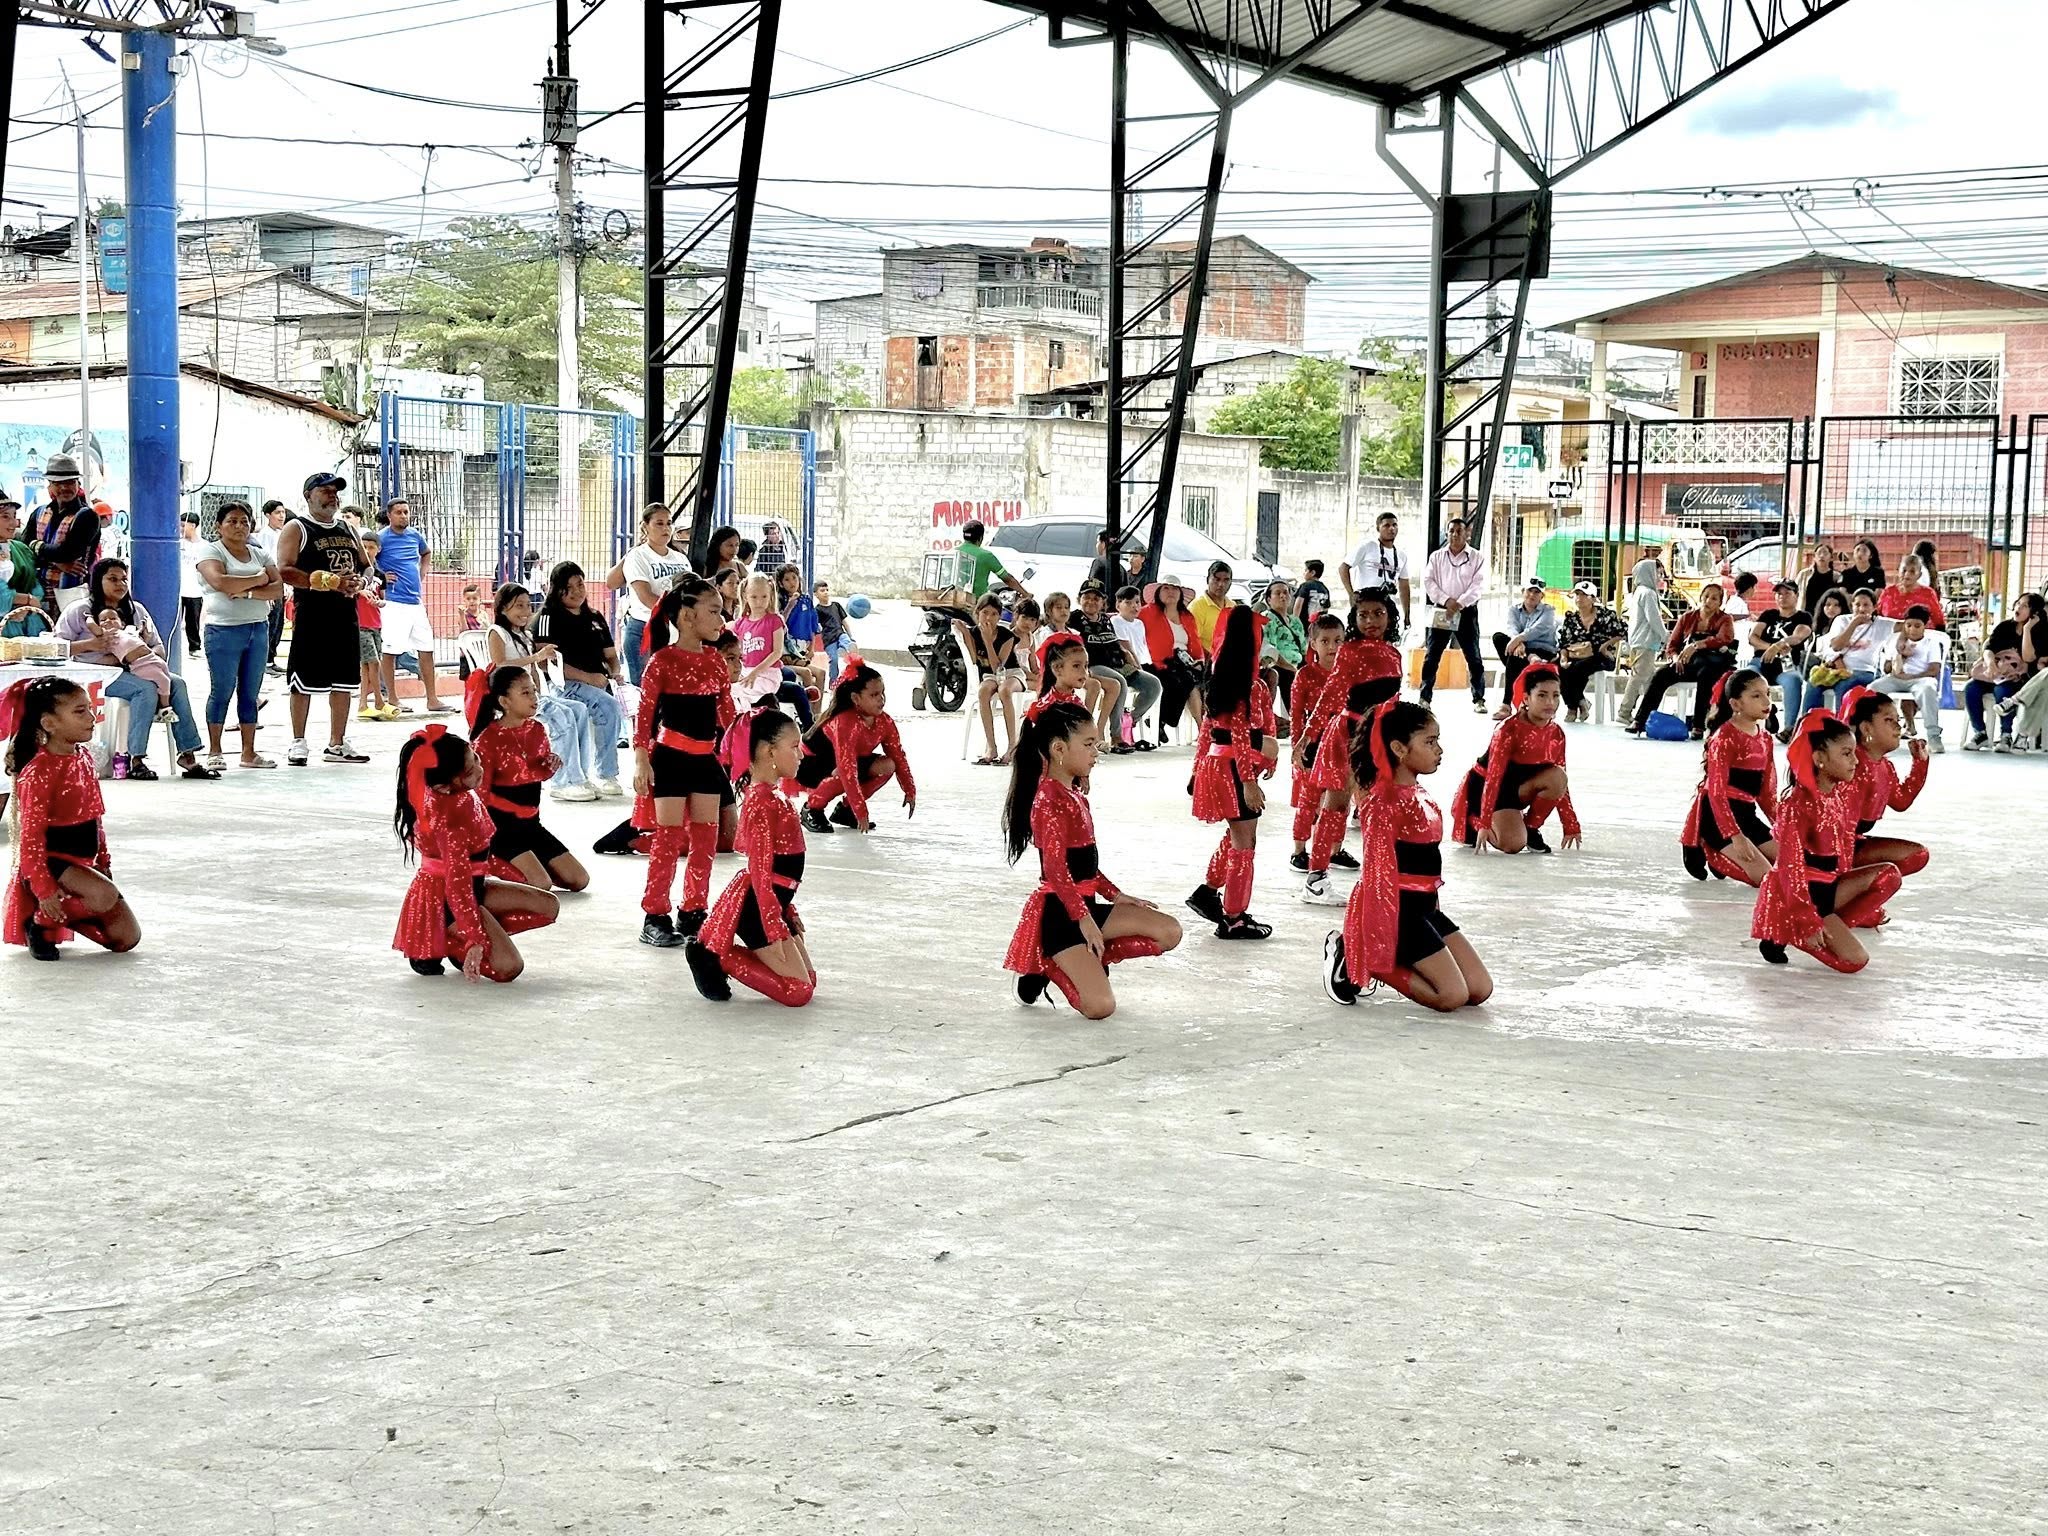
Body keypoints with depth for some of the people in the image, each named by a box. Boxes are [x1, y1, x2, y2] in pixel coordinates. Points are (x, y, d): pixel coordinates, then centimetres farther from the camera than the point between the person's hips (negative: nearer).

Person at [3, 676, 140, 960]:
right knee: (105, 895, -34)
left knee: (128, 938, 3)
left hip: (84, 861, 8)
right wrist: (44, 888, -25)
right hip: (53, 862, -8)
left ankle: (63, 915, 21)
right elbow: (31, 836, -21)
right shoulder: (38, 772, -19)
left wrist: (103, 862, 17)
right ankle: (40, 921, -8)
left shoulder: (83, 757, 6)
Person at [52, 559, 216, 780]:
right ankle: (135, 760, -34)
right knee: (146, 688, -33)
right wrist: (90, 644, -14)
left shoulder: (136, 610, 21)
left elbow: (159, 647, 18)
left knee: (177, 683, -20)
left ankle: (188, 755, -26)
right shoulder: (80, 611, 6)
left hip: (132, 670, 6)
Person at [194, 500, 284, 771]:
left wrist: (247, 592, -14)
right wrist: (259, 579, -8)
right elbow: (220, 581, -19)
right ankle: (214, 752, 3)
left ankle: (249, 752, 11)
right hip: (224, 629, -5)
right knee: (222, 690, -3)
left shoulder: (259, 555, 15)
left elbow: (278, 589, 2)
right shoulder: (211, 550, 0)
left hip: (258, 628, 5)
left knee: (251, 693, 7)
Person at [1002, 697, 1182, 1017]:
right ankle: (1048, 967, 4)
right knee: (1100, 1006, -21)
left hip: (1083, 904, 10)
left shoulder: (1072, 796, 14)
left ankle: (1090, 960, 4)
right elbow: (1055, 868, -22)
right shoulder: (1050, 799, -17)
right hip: (1059, 912, -10)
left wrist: (1115, 895, 15)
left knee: (1169, 933, 2)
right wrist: (1083, 918, -21)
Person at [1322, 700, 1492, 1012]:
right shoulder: (1385, 800, -17)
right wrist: (1381, 942, -21)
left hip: (1424, 906, 10)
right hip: (1396, 908, -10)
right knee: (1453, 995, -12)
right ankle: (1354, 957, -1)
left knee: (1480, 989, 6)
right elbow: (1380, 870, -19)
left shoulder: (1418, 794, 12)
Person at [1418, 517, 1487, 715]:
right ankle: (1425, 698, 3)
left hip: (1466, 612, -2)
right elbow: (1428, 581, 1)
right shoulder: (1437, 557, 9)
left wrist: (1459, 603, -16)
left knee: (1474, 657, -2)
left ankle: (1479, 699, 3)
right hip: (1441, 611, 2)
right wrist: (1446, 600, -13)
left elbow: (1478, 585, -5)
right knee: (1431, 656, -1)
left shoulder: (1476, 558, 3)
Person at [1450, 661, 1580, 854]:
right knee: (1513, 844, -25)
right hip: (1484, 787, -6)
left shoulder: (1556, 734, -7)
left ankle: (1531, 828, -2)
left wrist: (1571, 825, 0)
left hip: (1518, 786, 6)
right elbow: (1493, 777, -27)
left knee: (1557, 778, -24)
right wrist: (1485, 824, -31)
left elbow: (1560, 784, 1)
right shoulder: (1508, 729, -26)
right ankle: (1472, 822, 5)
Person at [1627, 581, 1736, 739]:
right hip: (1686, 664, 3)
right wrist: (1675, 657, -11)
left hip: (1713, 665, -3)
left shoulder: (1724, 620, 7)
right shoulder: (1687, 618, 17)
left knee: (1705, 674, -38)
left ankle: (1699, 726, -37)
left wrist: (1696, 645, -32)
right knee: (1660, 674, -23)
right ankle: (1640, 720, -26)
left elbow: (1724, 639, -16)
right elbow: (1672, 645, 14)